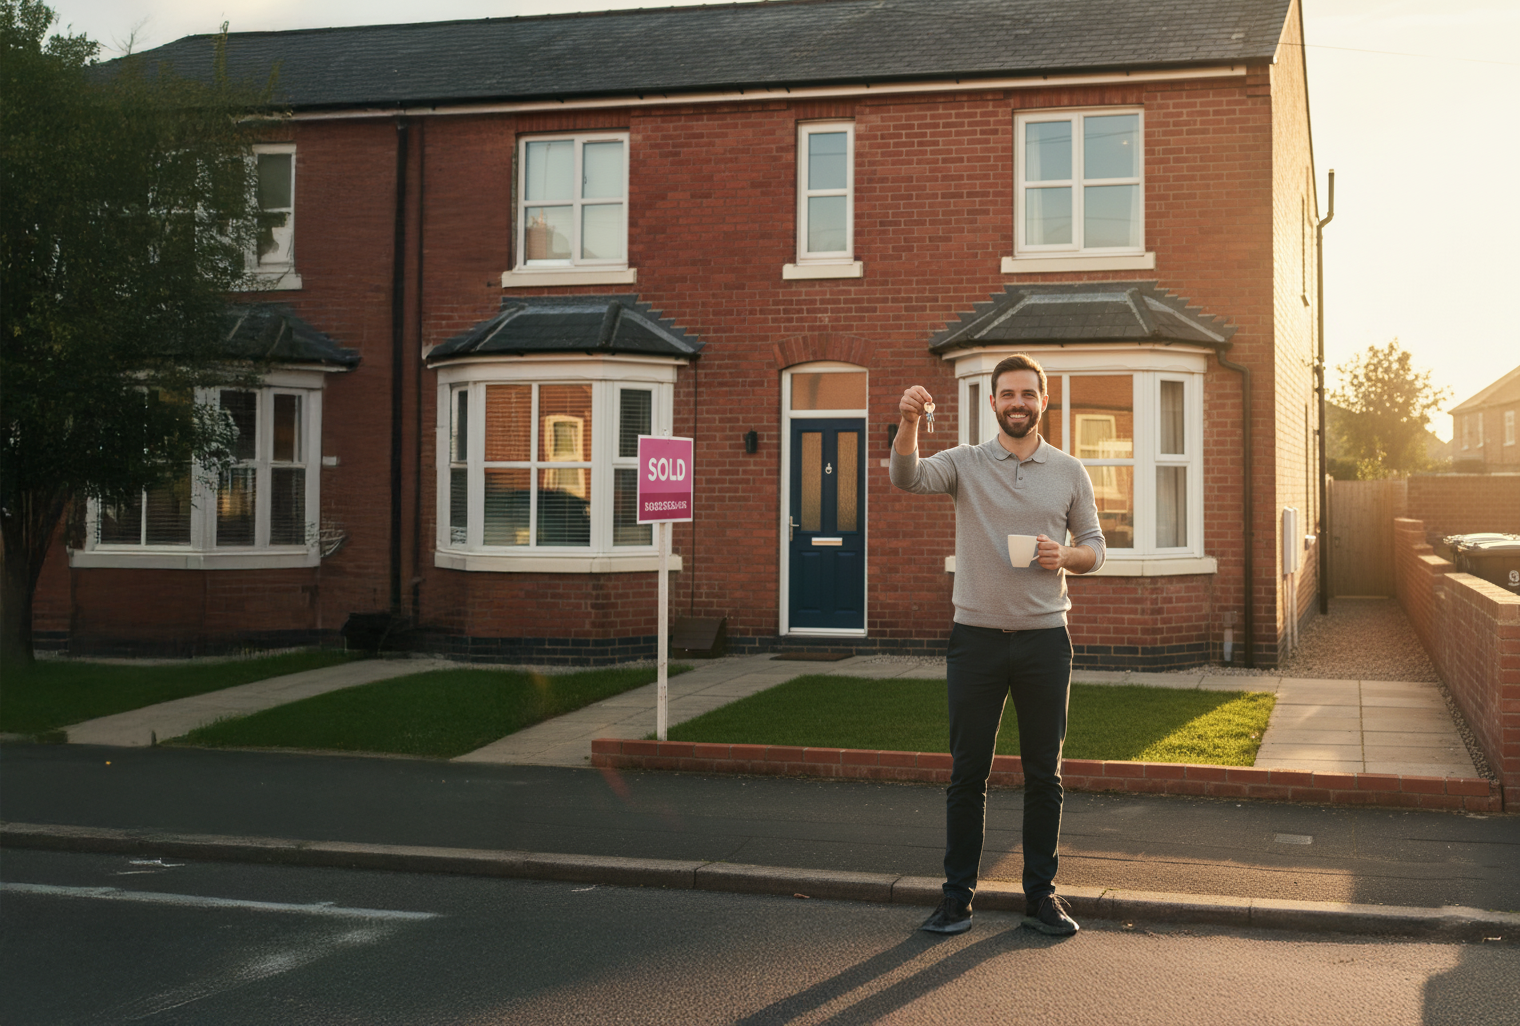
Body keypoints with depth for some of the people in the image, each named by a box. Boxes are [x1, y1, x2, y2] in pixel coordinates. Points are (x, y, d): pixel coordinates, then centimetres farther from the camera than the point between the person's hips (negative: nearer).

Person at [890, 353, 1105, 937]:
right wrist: (908, 422, -35)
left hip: (1044, 637, 1)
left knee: (1044, 774, 7)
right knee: (967, 773, 3)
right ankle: (957, 895, 12)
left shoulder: (1069, 472, 8)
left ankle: (1041, 894, 18)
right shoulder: (965, 463, 2)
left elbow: (1094, 548, 11)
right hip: (976, 635, -1)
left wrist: (1065, 556, -12)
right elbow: (907, 477, -16)